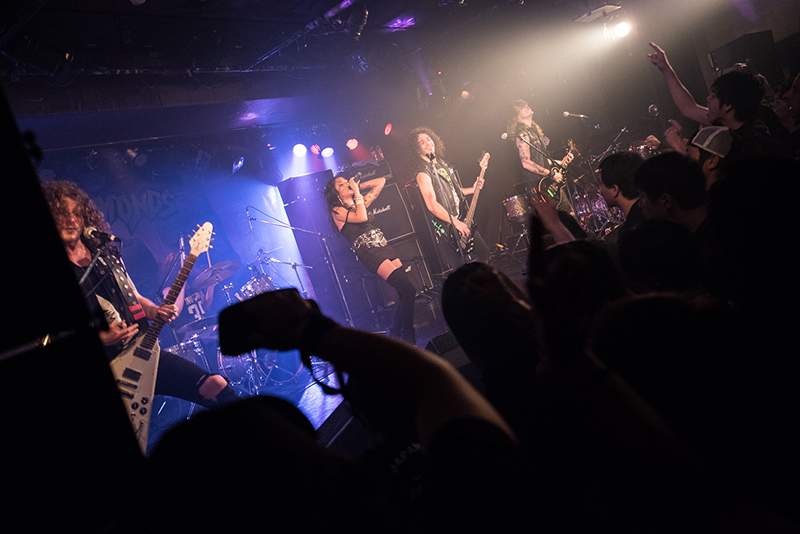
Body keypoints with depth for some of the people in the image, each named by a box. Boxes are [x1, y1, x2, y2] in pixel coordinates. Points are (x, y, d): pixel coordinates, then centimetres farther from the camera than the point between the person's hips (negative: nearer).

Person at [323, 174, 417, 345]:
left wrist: (359, 186, 17)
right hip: (369, 253, -7)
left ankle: (396, 335, 16)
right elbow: (361, 217, -15)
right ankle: (408, 337, -9)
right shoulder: (337, 211, 2)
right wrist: (357, 194, -4)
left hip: (385, 248, 7)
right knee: (408, 290, -18)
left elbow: (381, 182, 26)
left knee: (405, 294, 0)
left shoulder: (361, 202, 21)